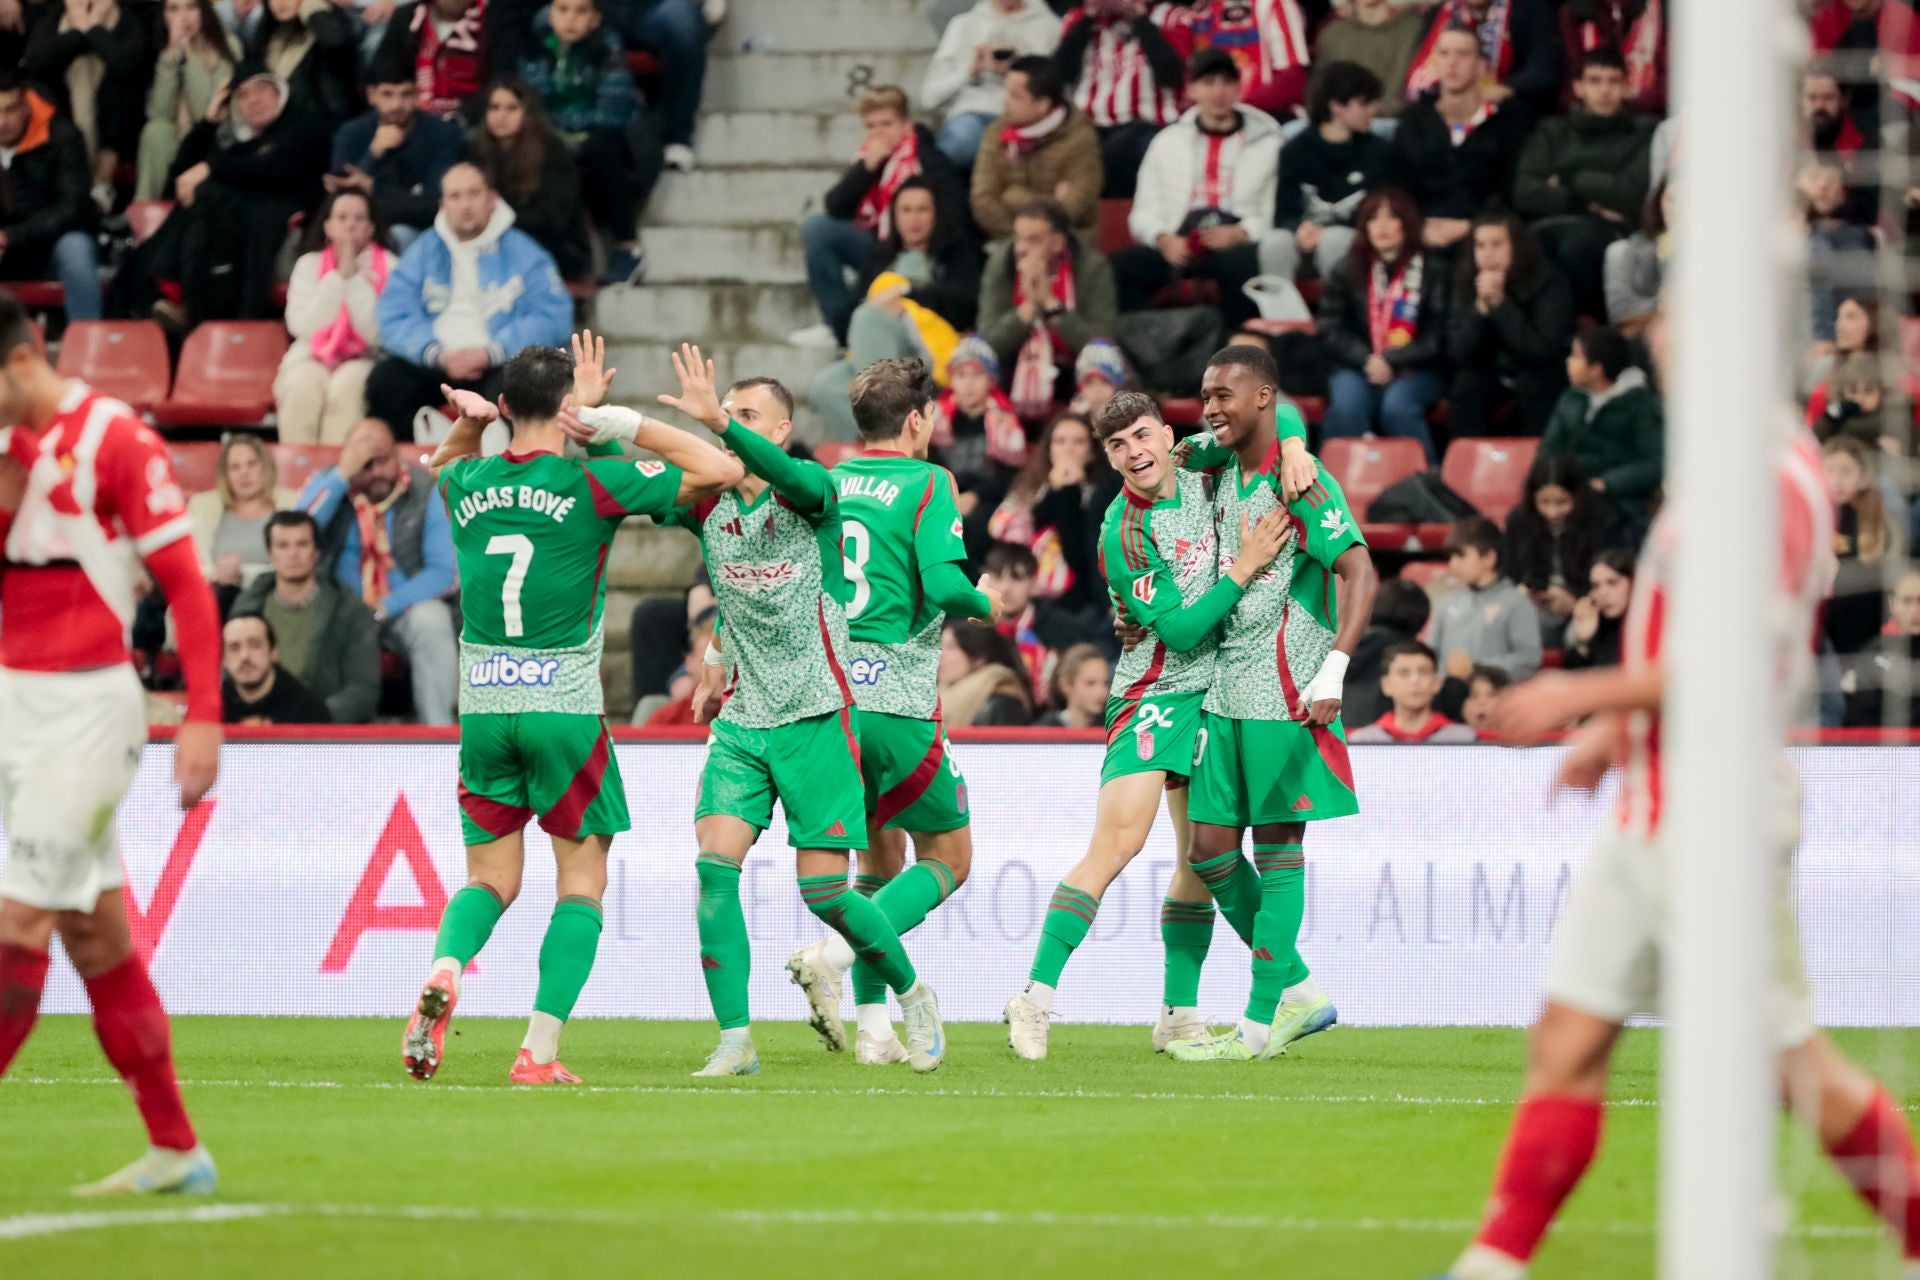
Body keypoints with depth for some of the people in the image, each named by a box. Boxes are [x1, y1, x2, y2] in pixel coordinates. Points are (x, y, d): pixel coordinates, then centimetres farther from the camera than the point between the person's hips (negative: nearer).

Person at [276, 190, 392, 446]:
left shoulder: (388, 267, 2)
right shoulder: (309, 264, 8)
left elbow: (377, 333, -9)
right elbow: (301, 326, -7)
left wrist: (354, 278, -12)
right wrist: (339, 276, -10)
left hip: (364, 361, -1)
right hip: (312, 359, 1)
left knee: (347, 385, -35)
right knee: (303, 386, -33)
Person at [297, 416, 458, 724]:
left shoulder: (423, 490, -5)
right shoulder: (328, 484, -2)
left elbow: (442, 571, -8)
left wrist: (385, 607, -21)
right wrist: (343, 474, -25)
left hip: (406, 607, 0)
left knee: (432, 621, -33)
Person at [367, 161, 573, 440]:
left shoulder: (523, 253, 6)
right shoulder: (424, 251, 13)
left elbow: (552, 318, -4)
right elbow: (394, 317, 3)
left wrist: (490, 352, -16)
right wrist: (437, 354, -15)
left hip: (497, 366, -3)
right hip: (433, 364, 3)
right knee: (385, 379, -25)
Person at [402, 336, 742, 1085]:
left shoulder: (467, 485, 4)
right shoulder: (590, 484, -9)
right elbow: (721, 470, -4)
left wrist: (469, 422, 11)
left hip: (483, 709, 4)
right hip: (565, 708, -4)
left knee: (489, 876, 13)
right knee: (581, 883, 6)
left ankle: (445, 969, -18)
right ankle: (540, 1050, -6)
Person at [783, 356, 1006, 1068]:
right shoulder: (926, 483, -5)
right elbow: (943, 584, -16)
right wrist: (987, 606, 4)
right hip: (897, 701, -6)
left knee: (879, 859, 19)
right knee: (948, 857, 7)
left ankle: (872, 1028, 8)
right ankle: (832, 956, -16)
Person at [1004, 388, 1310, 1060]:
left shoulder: (1200, 474, 1)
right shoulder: (1125, 533, -17)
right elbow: (1180, 630, -19)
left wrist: (1293, 446, -8)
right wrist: (1245, 568, -20)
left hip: (1212, 693, 7)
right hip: (1154, 695, -7)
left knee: (1206, 855, 8)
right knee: (1118, 841, -18)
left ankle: (1179, 1012, 14)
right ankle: (1036, 997, -16)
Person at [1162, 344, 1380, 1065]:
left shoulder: (1301, 483, -13)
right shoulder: (1226, 472, 12)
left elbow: (1360, 573, -20)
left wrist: (1332, 674, -28)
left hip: (1286, 695, -8)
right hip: (1226, 692, 8)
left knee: (1277, 848, -3)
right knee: (1210, 848, 5)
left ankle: (1261, 1024, 0)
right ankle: (1299, 993, 17)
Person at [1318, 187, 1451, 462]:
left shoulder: (1435, 272, 4)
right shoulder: (1347, 272, 12)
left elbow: (1437, 338, -1)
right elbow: (1332, 331, 6)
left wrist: (1391, 362, -14)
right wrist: (1366, 361, -13)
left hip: (1414, 371, -2)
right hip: (1358, 368, 2)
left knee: (1397, 406, -34)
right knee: (1345, 407, -32)